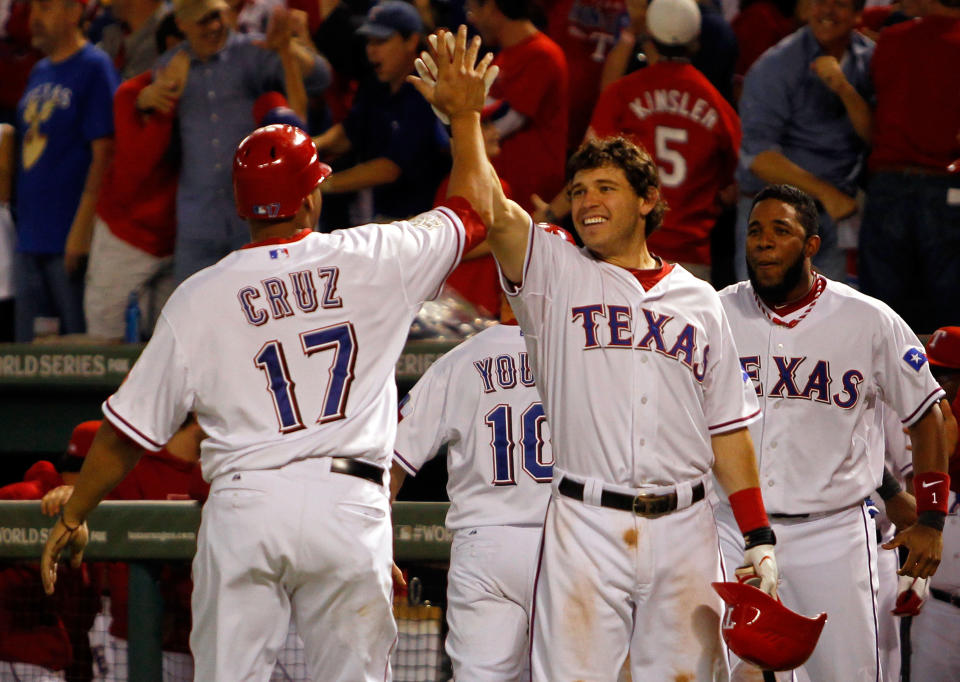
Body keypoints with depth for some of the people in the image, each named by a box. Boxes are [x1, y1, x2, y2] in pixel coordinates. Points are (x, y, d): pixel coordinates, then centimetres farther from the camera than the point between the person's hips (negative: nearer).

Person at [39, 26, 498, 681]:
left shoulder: (199, 297, 4)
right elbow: (475, 210, 21)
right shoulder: (373, 259, 4)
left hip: (243, 505, 0)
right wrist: (465, 115, 35)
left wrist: (73, 516, 19)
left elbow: (126, 431, 6)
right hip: (349, 504, 0)